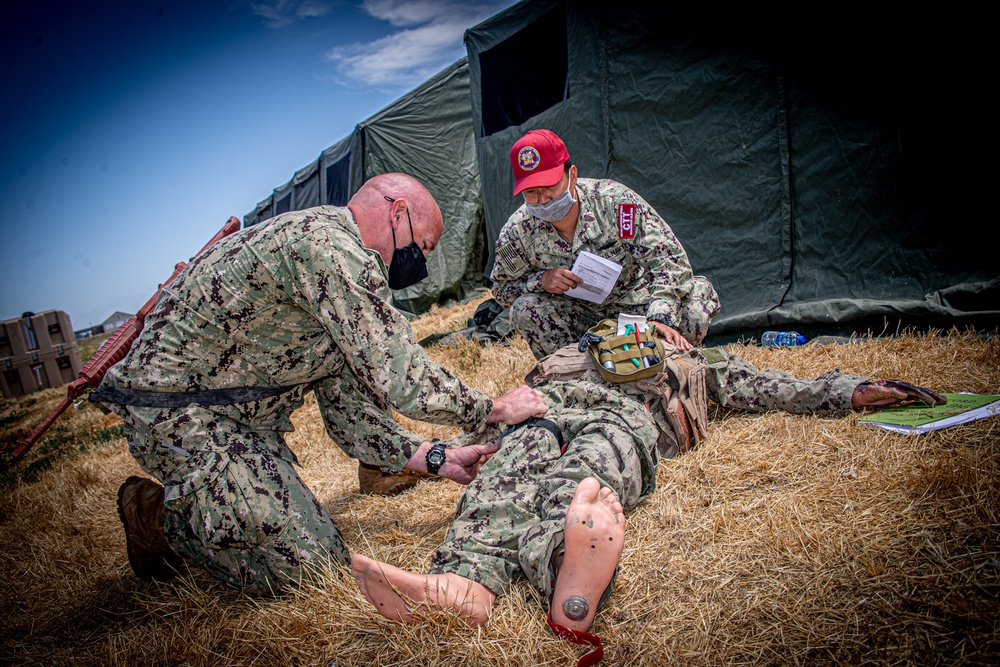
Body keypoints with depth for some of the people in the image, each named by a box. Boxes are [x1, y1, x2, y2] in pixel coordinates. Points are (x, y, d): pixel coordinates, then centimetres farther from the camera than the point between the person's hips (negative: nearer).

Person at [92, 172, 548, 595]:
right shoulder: (332, 248, -20)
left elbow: (346, 410, 11)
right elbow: (400, 379, -24)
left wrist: (434, 460, 4)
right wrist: (493, 408, -9)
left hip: (240, 419, 10)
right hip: (181, 415, -10)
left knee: (322, 547, 12)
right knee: (308, 569, -9)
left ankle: (185, 504, 21)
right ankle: (159, 517, 5)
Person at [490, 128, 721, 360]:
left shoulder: (615, 201, -23)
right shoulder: (517, 232, -17)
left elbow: (668, 258, -23)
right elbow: (503, 288, -2)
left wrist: (660, 318, -37)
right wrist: (541, 280, -24)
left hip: (635, 302, -1)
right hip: (580, 313, 1)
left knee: (700, 292, -25)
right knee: (524, 310, -27)